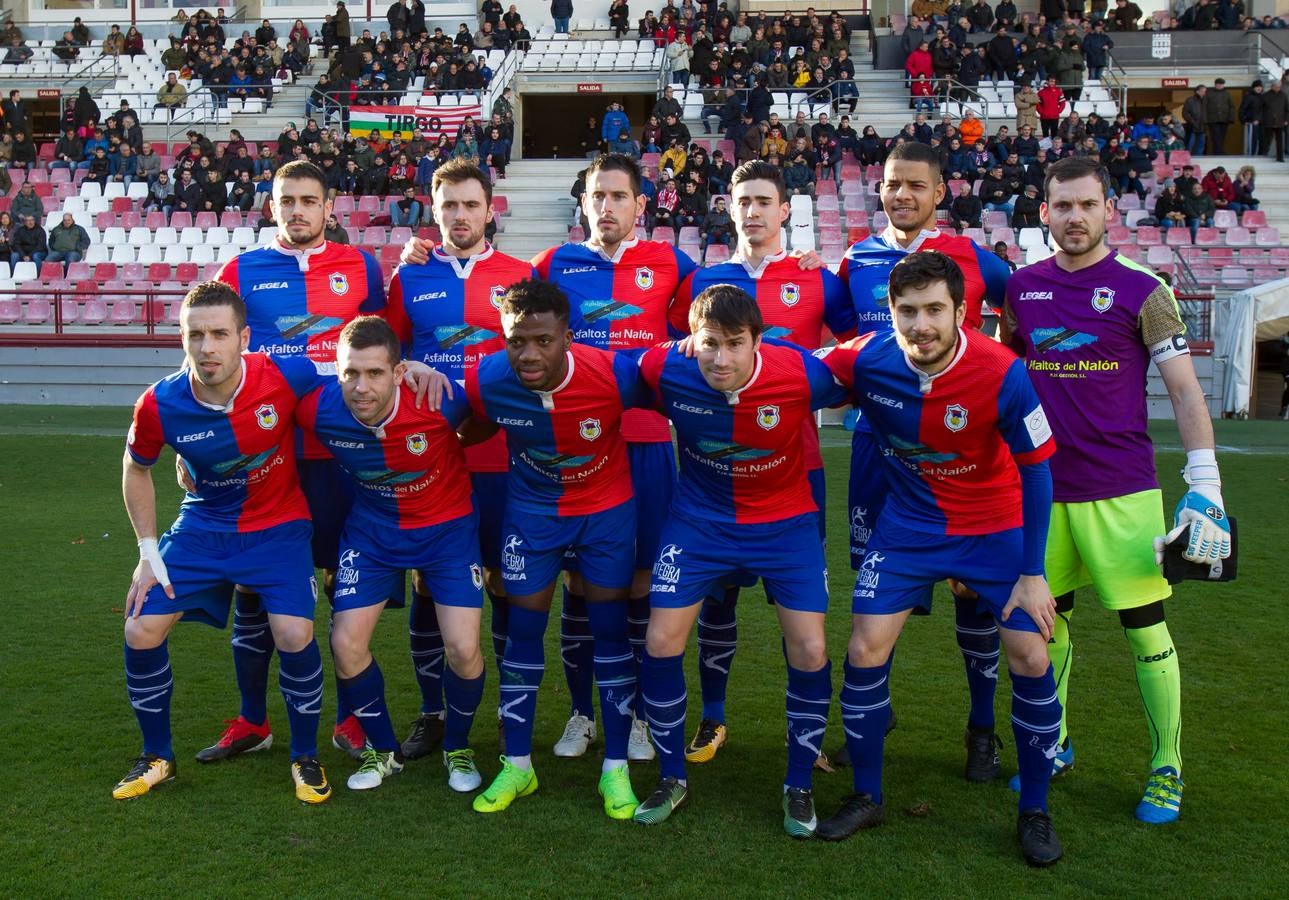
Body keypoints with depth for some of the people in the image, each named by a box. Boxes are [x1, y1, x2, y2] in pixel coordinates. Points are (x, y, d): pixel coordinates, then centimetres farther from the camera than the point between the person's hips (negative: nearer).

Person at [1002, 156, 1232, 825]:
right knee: (1045, 618, 11)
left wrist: (1204, 488, -11)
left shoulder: (1141, 290, -5)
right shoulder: (1021, 288, 6)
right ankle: (1052, 745, 30)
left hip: (1121, 490, -3)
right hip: (1042, 486, 4)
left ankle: (1167, 770, 17)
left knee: (1145, 626, 1)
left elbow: (1185, 391, -5)